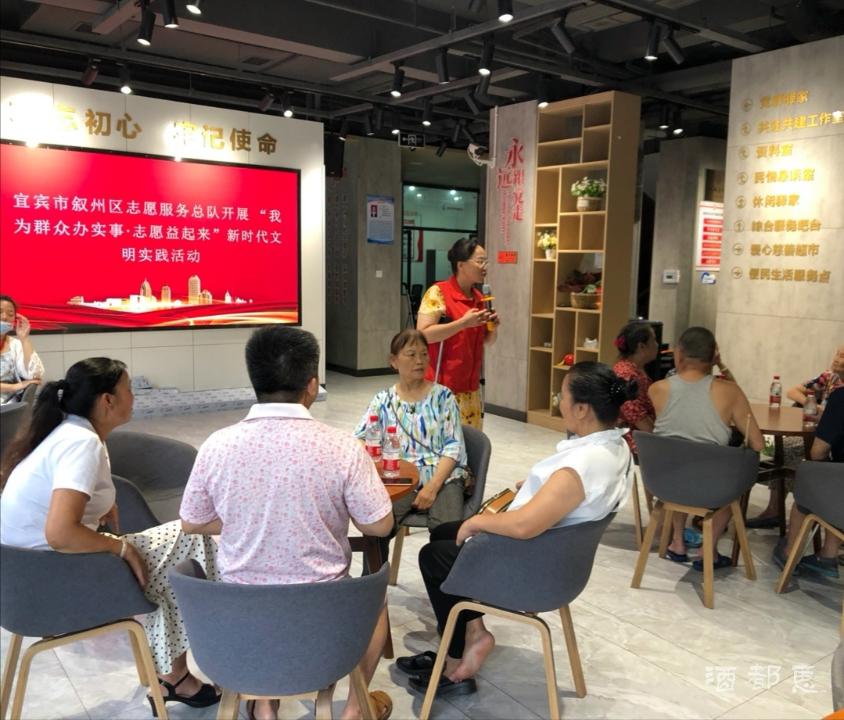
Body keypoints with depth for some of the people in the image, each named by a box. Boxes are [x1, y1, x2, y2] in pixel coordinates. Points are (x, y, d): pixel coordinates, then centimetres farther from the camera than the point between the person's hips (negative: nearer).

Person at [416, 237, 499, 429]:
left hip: (470, 387, 7)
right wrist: (463, 322, -21)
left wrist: (493, 327, -1)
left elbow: (487, 340, 21)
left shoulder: (479, 297, 11)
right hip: (442, 386, -7)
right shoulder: (438, 292, -10)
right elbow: (423, 334, -18)